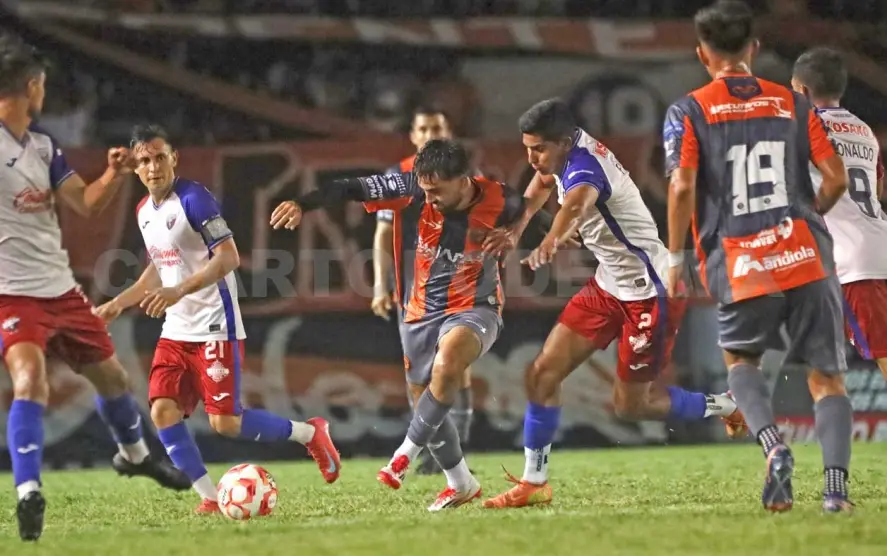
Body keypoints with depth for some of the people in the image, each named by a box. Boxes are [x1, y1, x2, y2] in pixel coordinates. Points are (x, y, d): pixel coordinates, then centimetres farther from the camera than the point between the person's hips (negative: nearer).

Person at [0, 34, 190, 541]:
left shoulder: (42, 145, 8)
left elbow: (86, 203, 11)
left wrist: (115, 175, -6)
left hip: (60, 286, 8)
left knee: (111, 374, 22)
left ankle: (134, 454, 48)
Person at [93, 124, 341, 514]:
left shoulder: (193, 199, -14)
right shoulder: (144, 211, 11)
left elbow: (228, 258, -20)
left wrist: (179, 291, -29)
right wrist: (117, 305, 17)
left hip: (215, 329, -8)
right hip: (176, 331, 8)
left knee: (225, 422, -9)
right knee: (163, 411, -9)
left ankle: (310, 433, 13)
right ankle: (209, 497, -2)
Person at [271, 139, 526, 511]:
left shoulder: (501, 204, -19)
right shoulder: (414, 190, -19)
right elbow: (353, 189, -23)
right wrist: (302, 204, -34)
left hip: (475, 309, -4)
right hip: (422, 311, 4)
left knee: (447, 363, -35)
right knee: (426, 404, 10)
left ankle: (407, 452, -18)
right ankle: (461, 484, 32)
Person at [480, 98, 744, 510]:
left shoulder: (584, 165, -30)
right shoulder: (565, 155, -3)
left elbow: (578, 202, -54)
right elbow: (544, 182, 21)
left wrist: (551, 242, -74)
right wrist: (516, 229, 8)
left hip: (649, 292, -9)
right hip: (609, 285, 9)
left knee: (630, 405, 1)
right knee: (543, 373, -1)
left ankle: (723, 407, 24)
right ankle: (534, 483, 7)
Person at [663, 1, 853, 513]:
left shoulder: (689, 111, 3)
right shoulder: (793, 104, 11)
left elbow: (683, 186, -8)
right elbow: (837, 179, 7)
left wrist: (675, 257, 3)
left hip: (741, 265, -1)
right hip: (808, 258, 1)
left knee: (741, 359, 21)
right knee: (826, 377, 7)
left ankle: (775, 447, -7)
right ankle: (837, 484, -13)